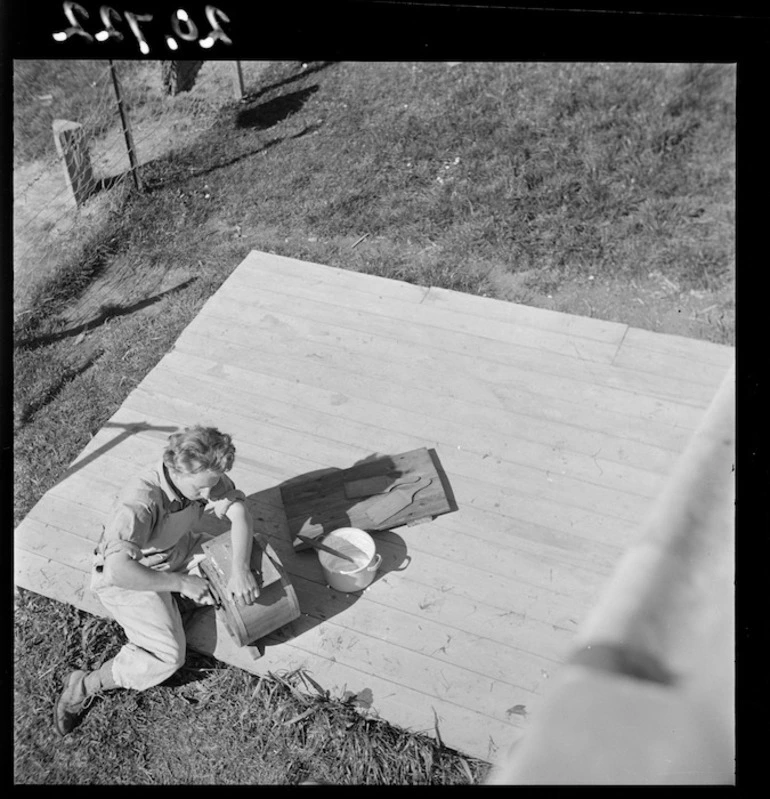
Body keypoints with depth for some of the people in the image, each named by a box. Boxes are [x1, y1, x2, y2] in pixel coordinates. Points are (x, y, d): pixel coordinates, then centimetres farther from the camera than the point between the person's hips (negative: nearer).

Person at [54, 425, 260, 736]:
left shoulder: (203, 476, -20)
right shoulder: (140, 501, -39)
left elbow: (239, 512, -20)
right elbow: (118, 570, -47)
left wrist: (240, 570, -35)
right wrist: (181, 582, -38)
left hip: (177, 552, 7)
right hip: (129, 576, -7)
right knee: (168, 656, -20)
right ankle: (83, 687, -2)